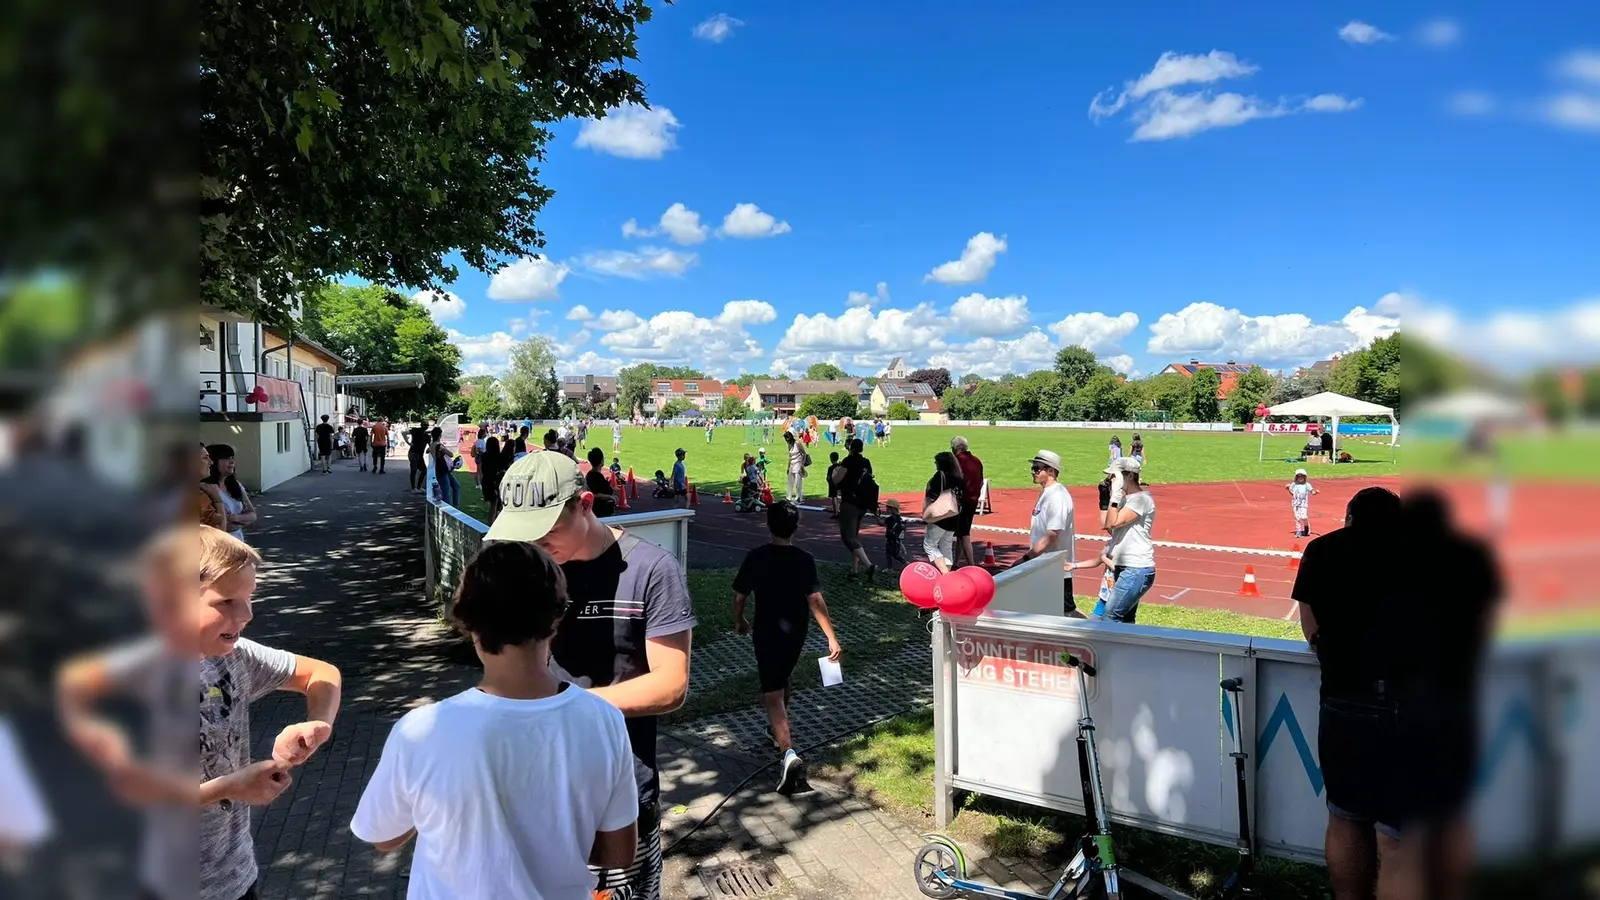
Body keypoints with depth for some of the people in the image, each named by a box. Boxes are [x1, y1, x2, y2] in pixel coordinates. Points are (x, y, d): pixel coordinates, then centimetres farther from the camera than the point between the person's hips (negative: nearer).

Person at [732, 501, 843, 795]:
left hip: (766, 634, -3)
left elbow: (739, 597, -6)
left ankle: (788, 753, -24)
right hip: (795, 633, 3)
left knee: (772, 694, -5)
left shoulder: (755, 557, -11)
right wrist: (832, 638, -16)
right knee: (781, 680, 27)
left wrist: (739, 621, 14)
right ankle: (780, 730, 46)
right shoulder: (805, 560, -10)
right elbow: (815, 600, -17)